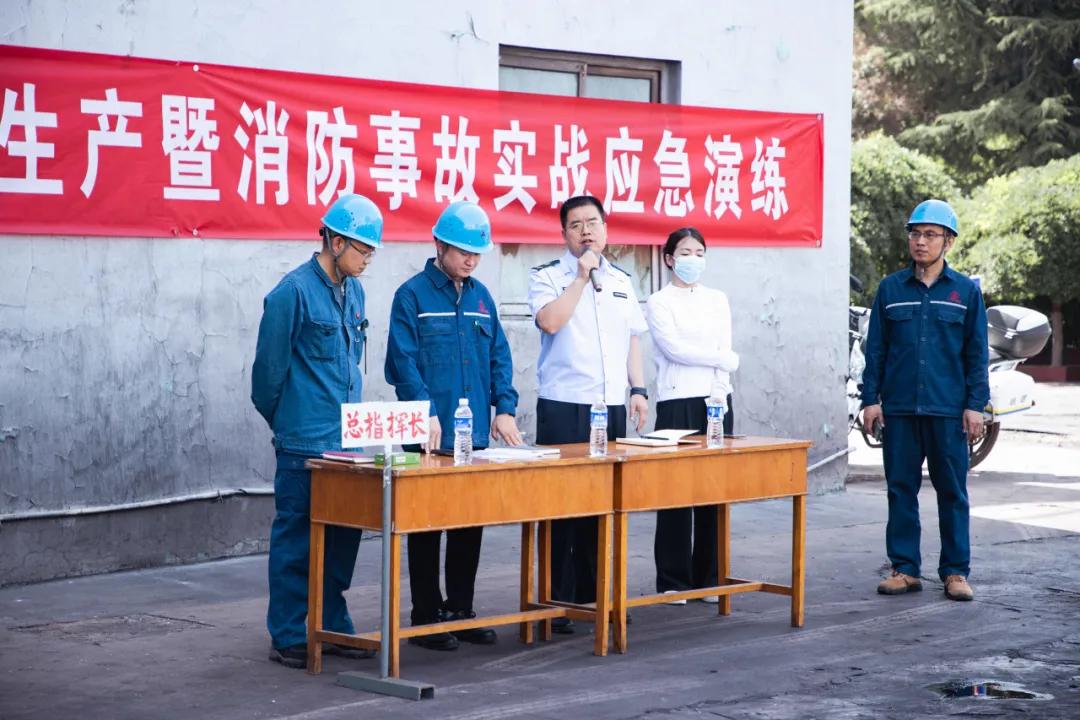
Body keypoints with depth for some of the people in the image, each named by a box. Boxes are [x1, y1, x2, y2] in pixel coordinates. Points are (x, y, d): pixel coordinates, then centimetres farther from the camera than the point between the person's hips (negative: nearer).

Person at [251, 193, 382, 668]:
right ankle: (288, 638, 7)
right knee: (296, 539, 0)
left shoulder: (352, 291, 11)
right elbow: (270, 367, -7)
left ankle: (333, 627, 22)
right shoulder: (294, 291, -12)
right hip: (305, 444, -7)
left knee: (343, 537, 12)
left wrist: (353, 415, 17)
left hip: (348, 438, 7)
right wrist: (284, 422, 4)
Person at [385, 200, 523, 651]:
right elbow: (404, 360, -11)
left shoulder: (480, 297, 12)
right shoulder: (413, 295, -5)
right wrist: (427, 414, -20)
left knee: (470, 526, 10)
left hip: (476, 433, 6)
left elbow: (499, 356, 13)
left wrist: (504, 408, 0)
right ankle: (426, 618, 9)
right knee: (427, 527, 2)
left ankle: (460, 611, 20)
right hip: (431, 438, -6)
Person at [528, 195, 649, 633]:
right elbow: (550, 320, -20)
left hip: (611, 406, 5)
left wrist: (638, 389, 10)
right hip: (563, 406, -5)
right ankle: (557, 601, 1)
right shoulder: (548, 277, -1)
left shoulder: (622, 281, 15)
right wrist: (582, 275, -14)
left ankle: (592, 594, 17)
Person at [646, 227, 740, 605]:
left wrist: (719, 394, -8)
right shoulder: (659, 302, 1)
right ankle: (673, 580, 1)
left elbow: (724, 349, 6)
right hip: (677, 402, -4)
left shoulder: (717, 300, 15)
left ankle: (709, 577, 10)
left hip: (717, 400, 4)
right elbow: (673, 348, -10)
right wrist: (726, 360, -5)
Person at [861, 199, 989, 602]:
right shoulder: (891, 289, 8)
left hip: (948, 411, -1)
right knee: (901, 489, 4)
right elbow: (875, 349, 9)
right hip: (898, 409, 2)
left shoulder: (966, 292, 5)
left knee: (952, 491, 2)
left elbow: (976, 354, 5)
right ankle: (905, 568, 12)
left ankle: (956, 571, 9)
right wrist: (870, 399, 2)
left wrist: (975, 405, -2)